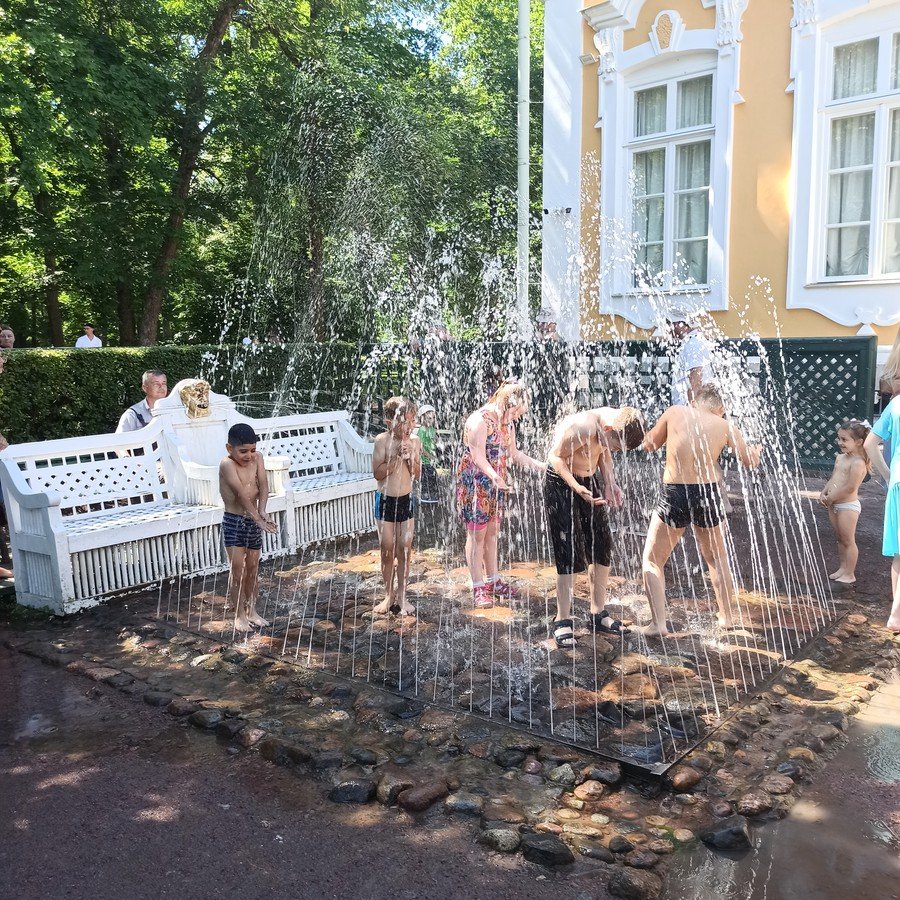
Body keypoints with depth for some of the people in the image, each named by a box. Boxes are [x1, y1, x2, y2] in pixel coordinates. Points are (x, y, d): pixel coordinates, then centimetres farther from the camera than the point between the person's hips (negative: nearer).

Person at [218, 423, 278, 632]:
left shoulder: (257, 459, 0)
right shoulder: (227, 465, -17)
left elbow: (263, 485, -10)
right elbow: (241, 493, -25)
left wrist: (262, 511, -26)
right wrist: (258, 518, -32)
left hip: (253, 520, 5)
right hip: (234, 522, -5)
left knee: (253, 568, 13)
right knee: (238, 569, -2)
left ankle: (251, 610, 26)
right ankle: (239, 614, 10)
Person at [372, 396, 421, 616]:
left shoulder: (414, 441, -2)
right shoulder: (383, 440, -11)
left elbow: (417, 474, -1)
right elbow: (378, 473, -15)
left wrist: (410, 456, -16)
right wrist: (397, 455, -21)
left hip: (406, 499, 2)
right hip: (385, 500, -2)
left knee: (404, 549, 6)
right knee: (387, 550, 5)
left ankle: (401, 595, 18)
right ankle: (389, 595, 19)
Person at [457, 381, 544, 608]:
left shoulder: (507, 423, 10)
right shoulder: (480, 420, -18)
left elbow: (513, 453, 19)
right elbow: (477, 455, -25)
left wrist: (538, 465, 12)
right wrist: (494, 476, -39)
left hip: (495, 485, 8)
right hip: (474, 483, -8)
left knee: (492, 532, 13)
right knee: (477, 534, -2)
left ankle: (493, 581, 23)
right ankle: (479, 588, 5)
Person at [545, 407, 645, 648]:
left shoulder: (615, 421, -9)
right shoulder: (581, 428, -32)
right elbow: (556, 456, -20)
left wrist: (610, 483, -6)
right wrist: (577, 488, -32)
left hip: (591, 481, 8)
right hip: (561, 483, -7)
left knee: (602, 548, 7)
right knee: (569, 553, -9)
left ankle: (598, 614, 20)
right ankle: (563, 621, 1)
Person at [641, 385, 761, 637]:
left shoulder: (675, 413, 0)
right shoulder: (724, 425, 4)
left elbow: (649, 445, 11)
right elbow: (752, 462, 13)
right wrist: (756, 450, 35)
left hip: (674, 496, -2)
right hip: (708, 495, 3)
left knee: (652, 561, 11)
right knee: (717, 559, 26)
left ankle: (659, 623, 0)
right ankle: (727, 616, 38)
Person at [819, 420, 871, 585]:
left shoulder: (858, 463, -19)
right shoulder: (840, 457, 8)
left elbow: (850, 487, -23)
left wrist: (830, 498, -16)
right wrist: (824, 493, 1)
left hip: (848, 506, -9)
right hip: (834, 505, 9)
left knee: (848, 540, 2)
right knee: (840, 539, 18)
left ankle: (849, 574, 12)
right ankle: (843, 568, 30)